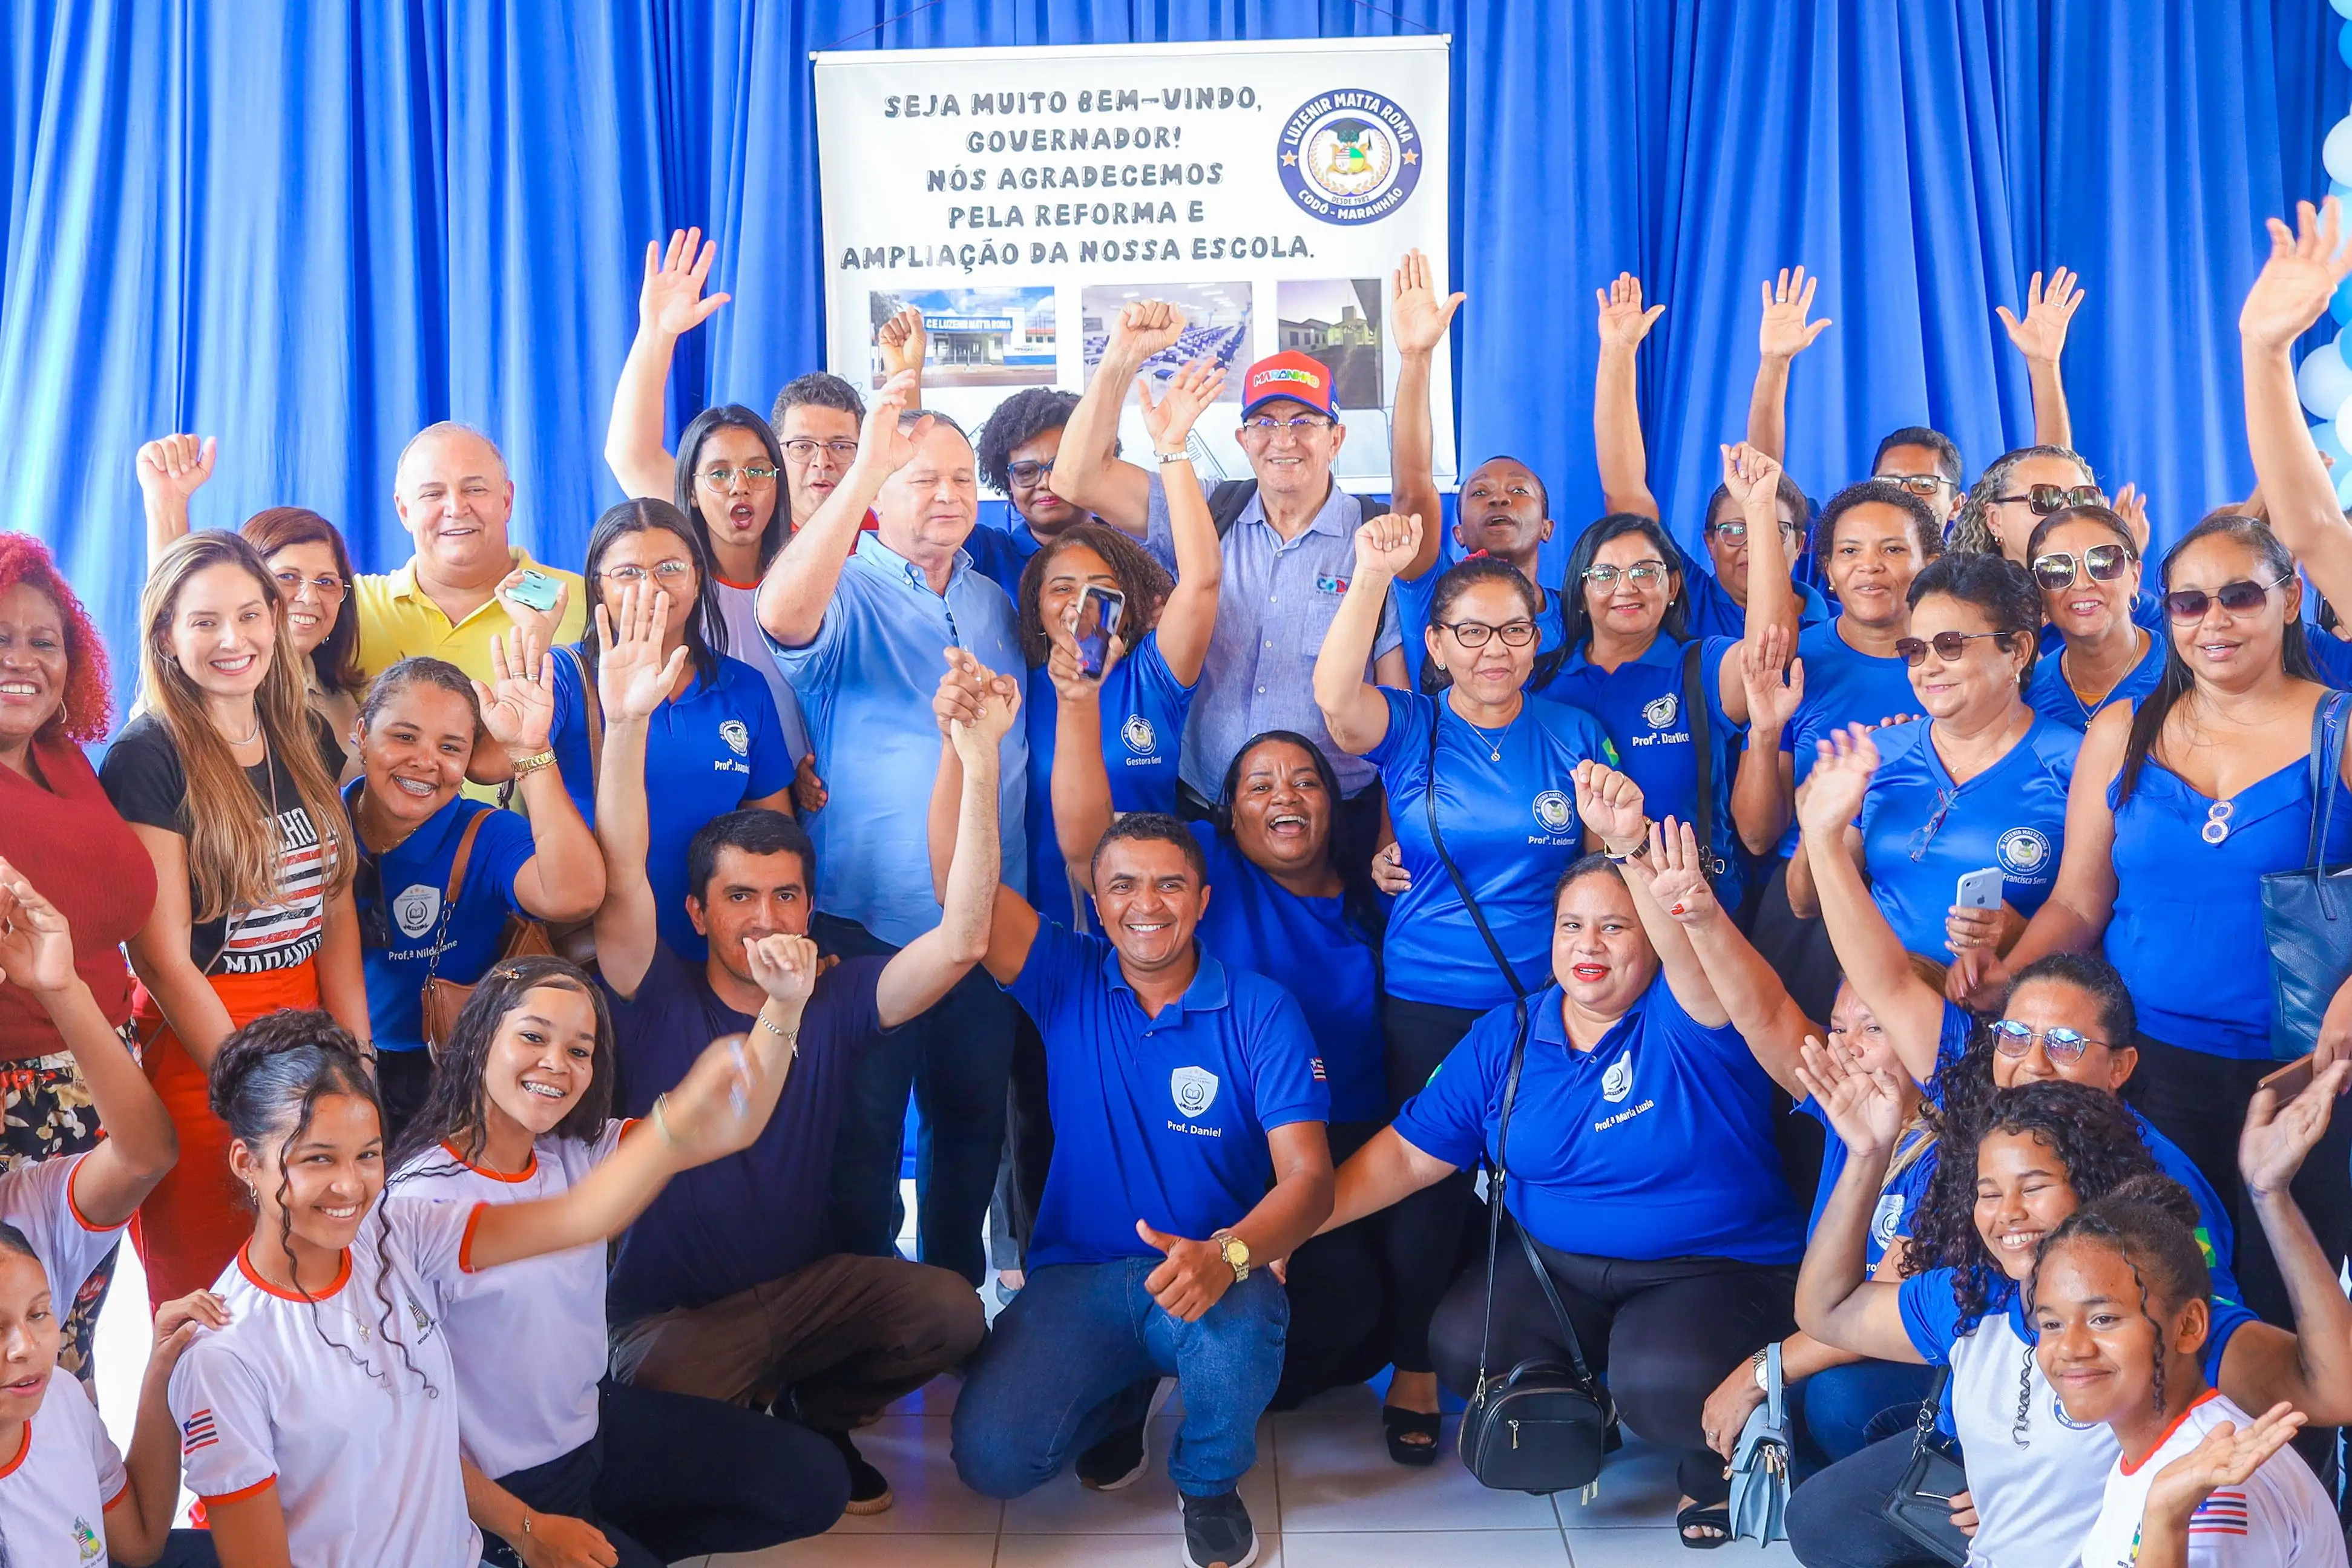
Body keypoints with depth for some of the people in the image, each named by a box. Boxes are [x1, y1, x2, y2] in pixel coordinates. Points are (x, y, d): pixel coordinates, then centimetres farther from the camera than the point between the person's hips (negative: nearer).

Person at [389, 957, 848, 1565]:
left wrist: (785, 1005, -30)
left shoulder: (577, 1154, -4)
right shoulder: (421, 1202, -24)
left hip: (594, 1423, 7)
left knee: (816, 1483, 8)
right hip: (504, 1491, -7)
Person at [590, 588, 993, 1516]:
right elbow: (620, 884, -22)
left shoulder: (838, 1002, -1)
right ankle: (757, 1426, 6)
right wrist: (625, 726, -36)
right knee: (674, 1399, -34)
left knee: (951, 1311, -23)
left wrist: (979, 763, -26)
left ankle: (817, 1413, 9)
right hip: (674, 1311, -2)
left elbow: (960, 941, -15)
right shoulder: (659, 1002, -5)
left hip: (808, 1284, 3)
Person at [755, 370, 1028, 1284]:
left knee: (973, 1123, 16)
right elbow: (782, 617, -32)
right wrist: (865, 469, -38)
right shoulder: (847, 596, -6)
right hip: (867, 925, -5)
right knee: (862, 1132, 2)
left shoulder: (995, 604, 12)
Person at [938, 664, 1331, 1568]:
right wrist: (968, 749, -28)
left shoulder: (1259, 1011, -3)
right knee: (993, 1458, -22)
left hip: (1209, 1277, -1)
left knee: (1234, 1322, -38)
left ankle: (1210, 1482, -2)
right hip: (1078, 1278, 2)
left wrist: (1227, 1255, -32)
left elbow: (1308, 1176, -11)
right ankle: (1123, 1397, 14)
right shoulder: (1068, 983, 3)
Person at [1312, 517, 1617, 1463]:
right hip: (1430, 1000, -1)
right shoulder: (1409, 728, 1)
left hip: (1551, 997, 1)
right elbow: (1335, 696, -22)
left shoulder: (1574, 733, 5)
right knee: (1425, 1182, 1)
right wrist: (1371, 577, -32)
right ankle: (1414, 1372, 17)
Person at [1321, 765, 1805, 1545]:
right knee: (1463, 1345, -20)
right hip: (1555, 1267, 5)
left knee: (1663, 1379, -33)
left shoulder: (1689, 1019, -9)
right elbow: (1408, 1154, 2)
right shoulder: (1503, 1040, 3)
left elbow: (1693, 949, -34)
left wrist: (1632, 845, -52)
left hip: (1721, 1270, -4)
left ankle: (1715, 1458, 5)